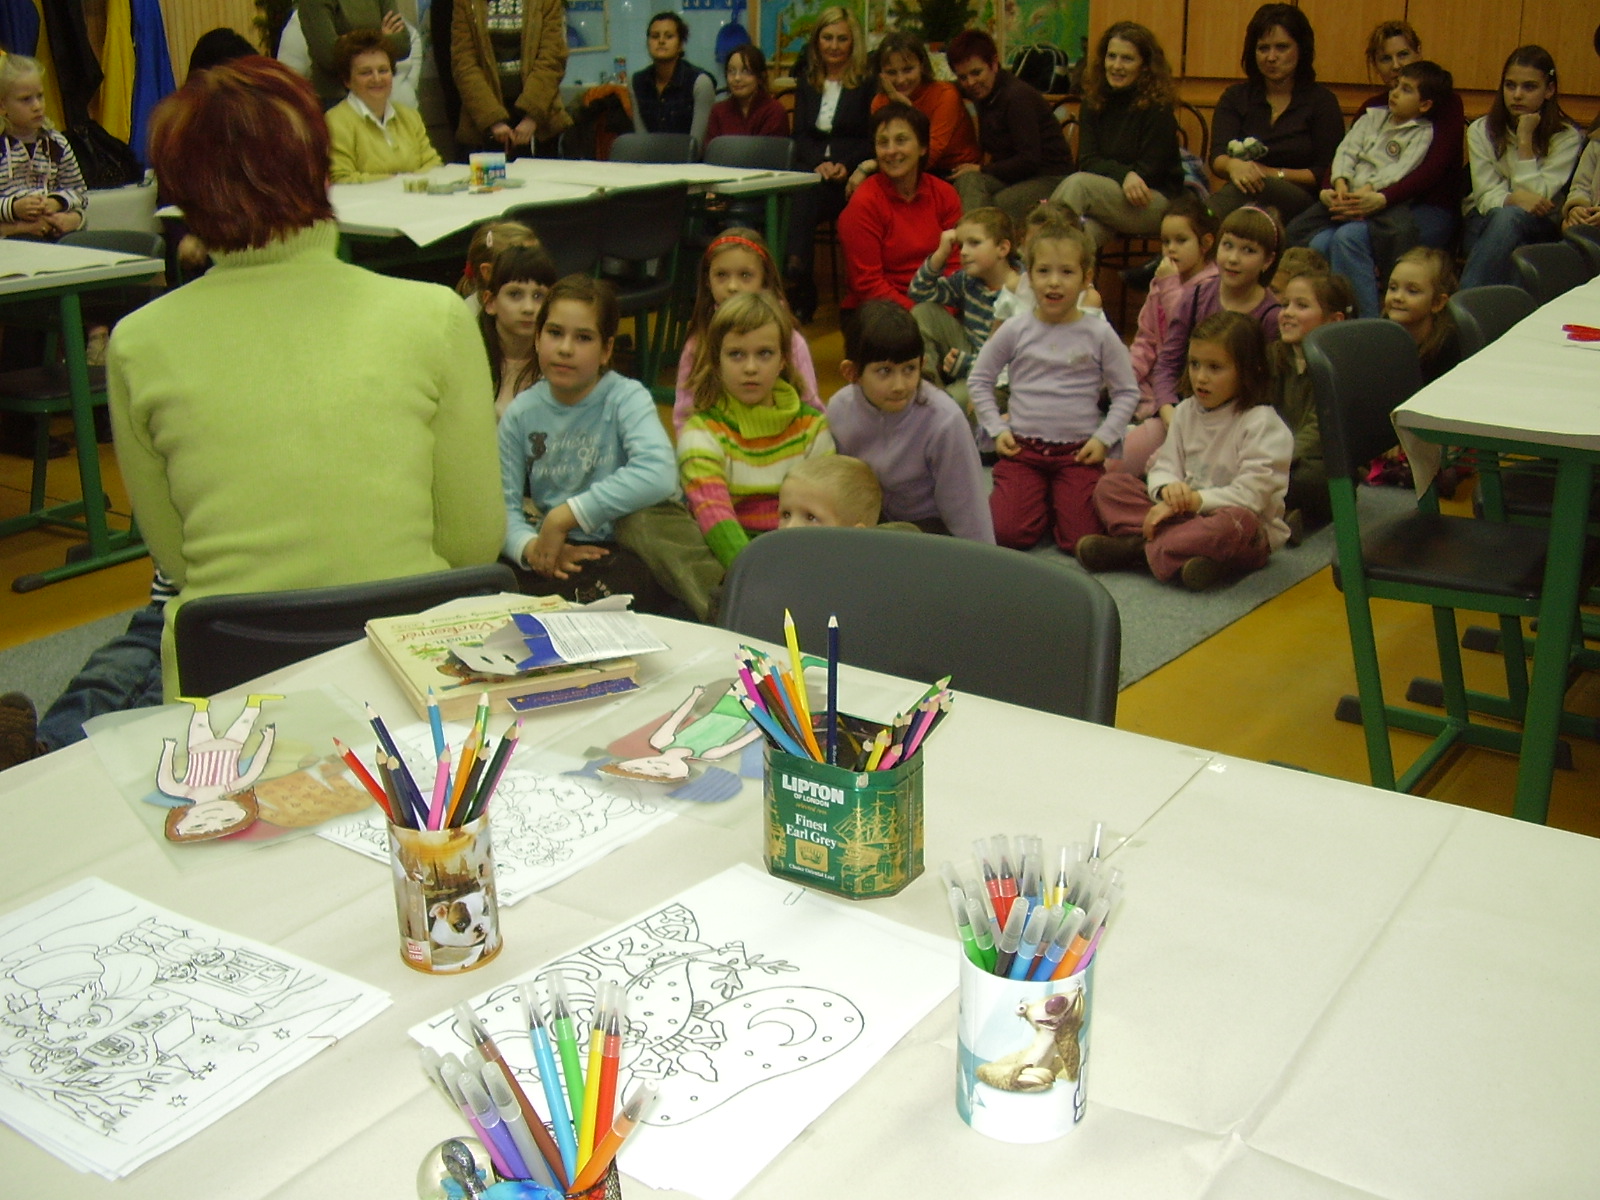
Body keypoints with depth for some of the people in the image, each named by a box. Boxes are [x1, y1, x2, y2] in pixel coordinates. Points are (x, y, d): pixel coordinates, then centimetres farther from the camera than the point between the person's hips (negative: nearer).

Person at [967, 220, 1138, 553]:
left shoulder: (1099, 335, -1)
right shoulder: (1015, 330, 0)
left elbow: (1127, 392, 5)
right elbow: (979, 379, 10)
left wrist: (1104, 438, -5)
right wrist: (997, 429, 2)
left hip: (1079, 452, -1)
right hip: (1023, 447, 1)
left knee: (1079, 539, -13)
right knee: (1009, 534, -14)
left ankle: (1060, 499, 20)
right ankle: (1040, 498, 18)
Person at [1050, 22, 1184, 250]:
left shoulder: (1158, 108, -5)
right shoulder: (1093, 104, 10)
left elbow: (1149, 170, -8)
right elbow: (1087, 161, 0)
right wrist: (1124, 175, -19)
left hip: (1156, 203, -4)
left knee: (1077, 184, -30)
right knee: (1088, 226, -34)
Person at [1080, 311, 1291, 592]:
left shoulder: (1261, 423, -12)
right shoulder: (1186, 411, 8)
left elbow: (1252, 495, -20)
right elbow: (1164, 467, 5)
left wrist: (1193, 500, -24)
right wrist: (1168, 488, -19)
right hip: (1185, 513, 6)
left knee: (1235, 522, -42)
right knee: (1109, 486, -5)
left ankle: (1138, 549, -30)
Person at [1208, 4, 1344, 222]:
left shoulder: (1322, 101, 9)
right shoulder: (1235, 97, 14)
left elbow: (1326, 174, 2)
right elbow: (1217, 157, -3)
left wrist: (1274, 174, -12)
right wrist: (1233, 165, -29)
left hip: (1302, 202, -2)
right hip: (1247, 198, 2)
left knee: (1258, 185, -37)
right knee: (1246, 181, -36)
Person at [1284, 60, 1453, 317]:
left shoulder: (1423, 133, 7)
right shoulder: (1373, 117, 23)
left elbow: (1400, 171, -8)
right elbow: (1346, 151, 11)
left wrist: (1368, 191, -22)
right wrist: (1341, 185, -9)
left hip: (1384, 205, -5)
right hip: (1347, 197, 5)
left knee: (1347, 238, -33)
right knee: (1319, 242, -24)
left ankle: (1367, 318, -27)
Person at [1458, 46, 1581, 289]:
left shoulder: (1567, 137, -3)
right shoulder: (1481, 131, 3)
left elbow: (1538, 199, -11)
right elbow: (1485, 196, -4)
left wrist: (1525, 140, -14)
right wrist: (1515, 198, -27)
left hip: (1537, 228, -1)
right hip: (1484, 223, 1)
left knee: (1509, 217, -37)